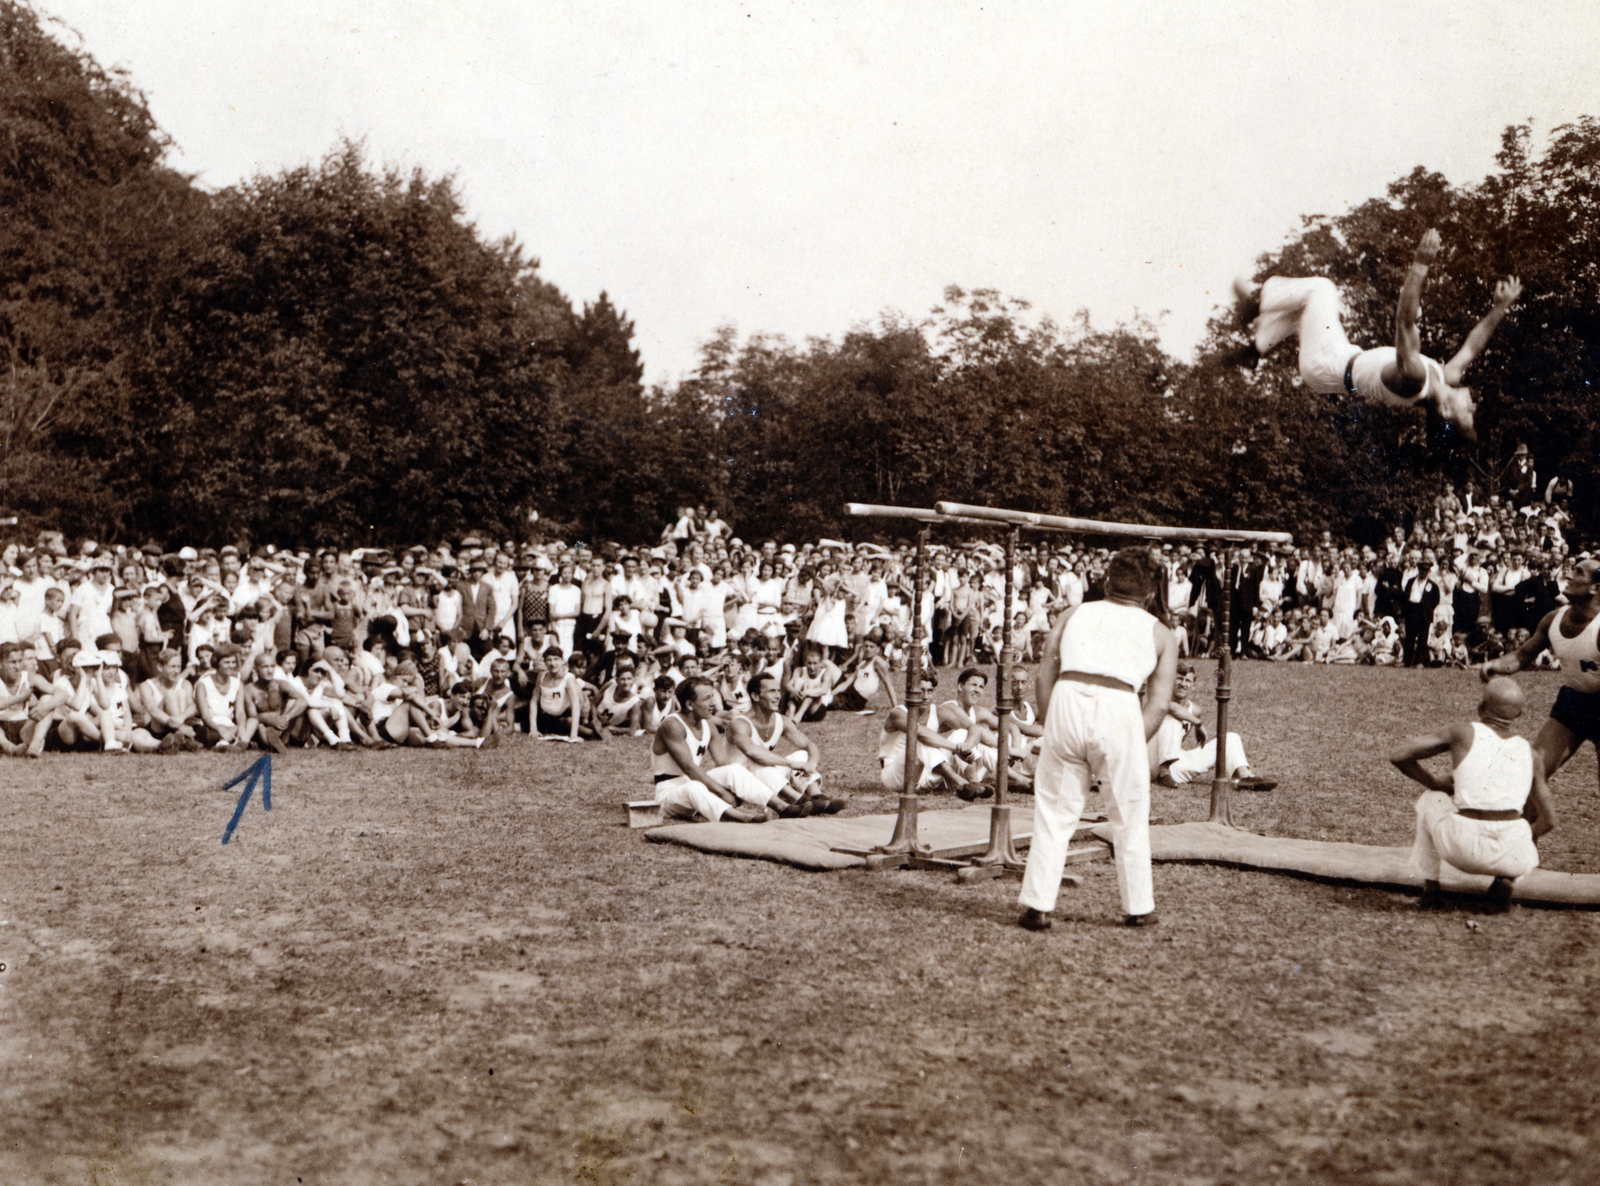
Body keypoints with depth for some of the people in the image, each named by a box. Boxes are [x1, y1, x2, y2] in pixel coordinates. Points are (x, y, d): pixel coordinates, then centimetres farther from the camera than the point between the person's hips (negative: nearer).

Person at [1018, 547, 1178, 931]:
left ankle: (1037, 905, 12)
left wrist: (1050, 725, 14)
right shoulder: (1161, 633, 24)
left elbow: (1046, 671, 14)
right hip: (1118, 705, -1)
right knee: (1129, 815, 15)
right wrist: (1133, 747, 14)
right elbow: (1159, 702, 11)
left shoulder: (1075, 614, 26)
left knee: (1053, 812, 12)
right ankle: (1138, 907, 24)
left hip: (1067, 698, 1)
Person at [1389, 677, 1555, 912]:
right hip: (1513, 855, 2)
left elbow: (1398, 757, 5)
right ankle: (1505, 879, 5)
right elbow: (1547, 821, 19)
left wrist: (1436, 783, 22)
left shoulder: (1464, 733, 4)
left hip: (1463, 849, -2)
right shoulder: (1531, 755, 12)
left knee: (1431, 800, 30)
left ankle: (1430, 890, 24)